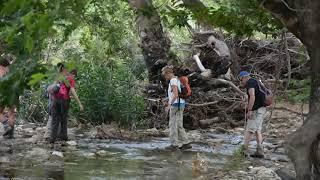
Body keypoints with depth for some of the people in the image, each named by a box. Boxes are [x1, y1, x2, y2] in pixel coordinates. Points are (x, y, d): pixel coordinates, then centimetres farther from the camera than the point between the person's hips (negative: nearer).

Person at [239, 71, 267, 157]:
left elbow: (252, 97, -22)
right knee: (257, 130, 9)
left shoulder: (250, 83, -10)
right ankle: (260, 151, 5)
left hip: (257, 110, -10)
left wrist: (249, 110, -25)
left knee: (249, 130, -8)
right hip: (261, 109, 10)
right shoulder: (255, 82, 21)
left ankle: (244, 149, -9)